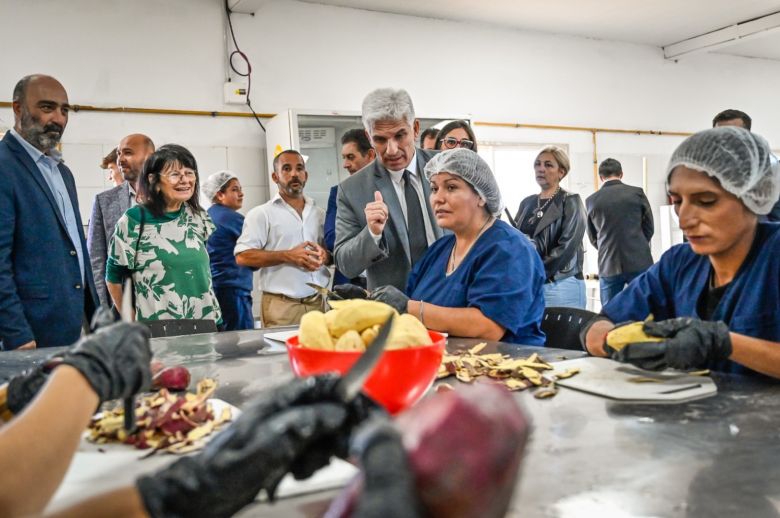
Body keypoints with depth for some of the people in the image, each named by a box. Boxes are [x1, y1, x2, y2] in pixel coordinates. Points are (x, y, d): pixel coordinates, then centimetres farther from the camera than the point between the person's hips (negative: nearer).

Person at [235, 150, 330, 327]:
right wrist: (287, 256, -17)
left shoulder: (319, 213, 14)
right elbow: (243, 256, -9)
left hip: (318, 302, 4)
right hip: (281, 306, -4)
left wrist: (325, 256, -5)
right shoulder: (261, 214, -1)